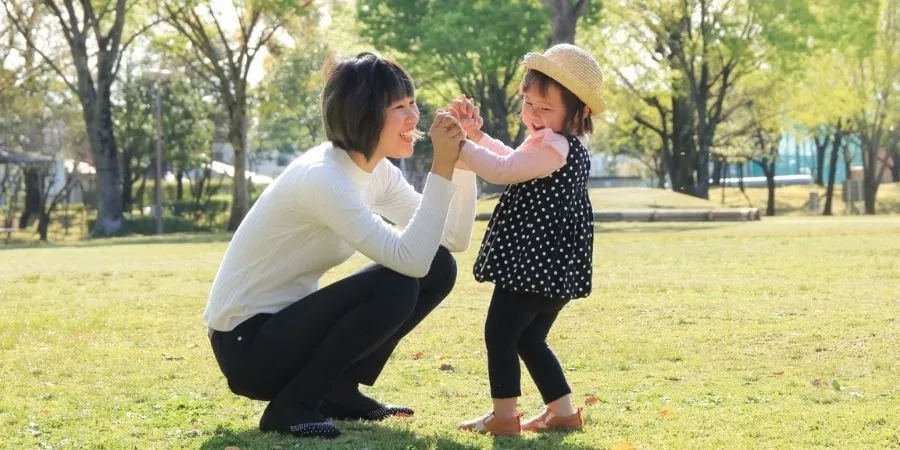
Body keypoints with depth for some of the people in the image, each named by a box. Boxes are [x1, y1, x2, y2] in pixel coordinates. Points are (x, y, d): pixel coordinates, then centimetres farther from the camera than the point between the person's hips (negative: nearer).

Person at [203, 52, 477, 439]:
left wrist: (461, 157, -9)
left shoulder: (376, 172, 3)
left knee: (439, 269, 0)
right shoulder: (322, 177, -25)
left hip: (289, 322, 9)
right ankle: (291, 404, -12)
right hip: (246, 343, -9)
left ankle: (340, 390, 8)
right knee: (395, 285, -26)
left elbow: (455, 240, 1)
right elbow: (410, 259, -33)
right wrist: (442, 167, -28)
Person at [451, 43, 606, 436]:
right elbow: (513, 160, 29)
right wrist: (478, 134, 17)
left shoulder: (554, 147, -19)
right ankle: (562, 410, 22)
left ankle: (504, 415, -2)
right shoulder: (561, 146, 15)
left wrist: (460, 145, -20)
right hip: (550, 264, 11)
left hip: (537, 263, -11)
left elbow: (502, 171, -26)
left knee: (500, 332, -4)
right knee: (529, 338, 19)